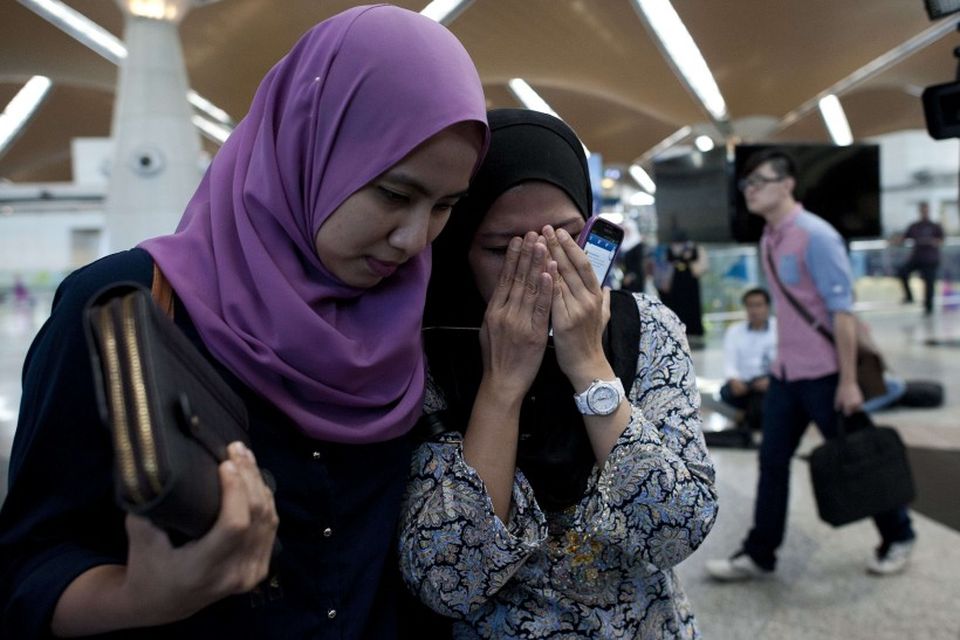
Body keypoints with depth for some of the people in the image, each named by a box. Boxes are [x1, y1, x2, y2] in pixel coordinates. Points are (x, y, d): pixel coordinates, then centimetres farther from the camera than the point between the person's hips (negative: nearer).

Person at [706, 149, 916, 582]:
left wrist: (848, 380, -18)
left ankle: (898, 537, 30)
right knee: (773, 462, 8)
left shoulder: (815, 236, -16)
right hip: (785, 373, 7)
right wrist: (783, 357, 15)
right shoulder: (768, 240, 7)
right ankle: (759, 555, 17)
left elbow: (842, 310, -17)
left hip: (823, 373, -7)